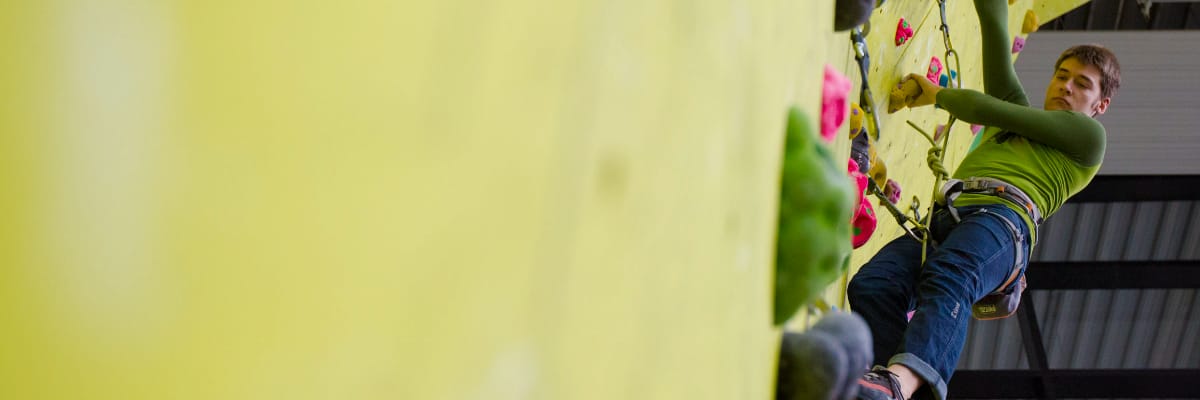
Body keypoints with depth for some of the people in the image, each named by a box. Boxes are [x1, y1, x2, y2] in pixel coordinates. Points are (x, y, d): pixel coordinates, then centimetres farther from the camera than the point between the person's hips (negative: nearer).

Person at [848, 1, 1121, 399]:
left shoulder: (1088, 137, 22)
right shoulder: (1016, 111, 39)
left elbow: (990, 109, 16)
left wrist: (935, 94, 27)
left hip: (1004, 216, -5)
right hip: (943, 219, 6)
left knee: (948, 277, -39)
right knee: (871, 285, -27)